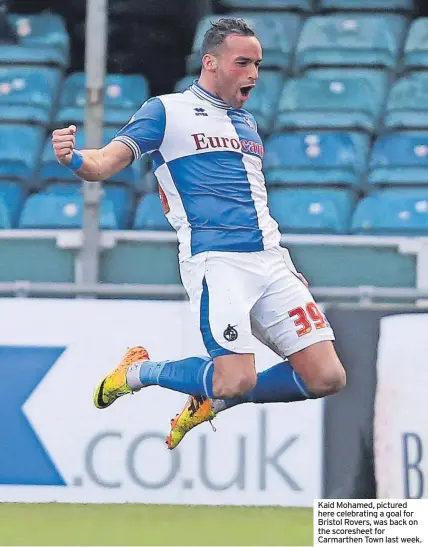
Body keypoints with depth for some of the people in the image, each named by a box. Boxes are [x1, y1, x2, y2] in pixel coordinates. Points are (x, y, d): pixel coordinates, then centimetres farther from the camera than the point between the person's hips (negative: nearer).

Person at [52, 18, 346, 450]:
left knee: (326, 378, -4)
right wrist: (73, 158, -31)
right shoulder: (166, 111, 2)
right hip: (215, 262, -7)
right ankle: (141, 372, 7)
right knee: (238, 380, -22)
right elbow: (105, 163, -8)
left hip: (269, 261, 7)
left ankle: (212, 400, 16)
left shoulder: (246, 122, 22)